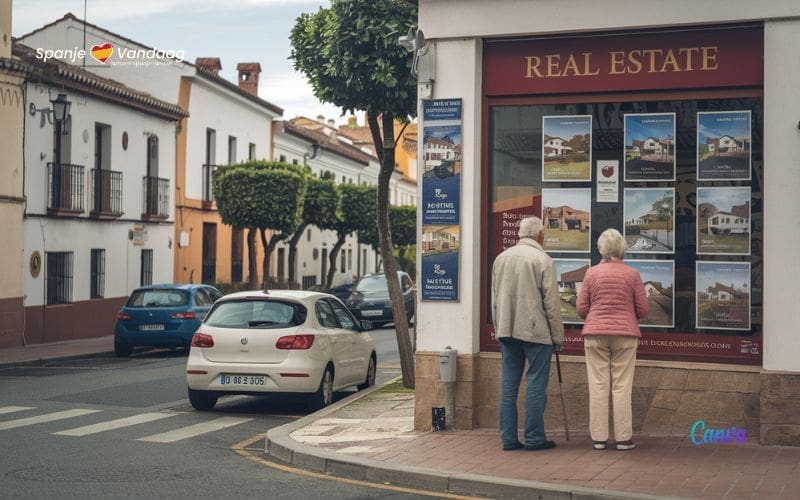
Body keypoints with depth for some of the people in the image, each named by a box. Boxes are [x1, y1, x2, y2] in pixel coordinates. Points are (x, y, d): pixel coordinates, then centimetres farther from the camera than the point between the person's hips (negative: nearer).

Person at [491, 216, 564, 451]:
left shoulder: (501, 258, 9)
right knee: (536, 384, 0)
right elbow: (551, 302, -8)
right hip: (536, 331, -5)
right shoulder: (542, 260, -9)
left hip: (507, 331, 6)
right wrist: (558, 335, -1)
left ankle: (508, 438, 9)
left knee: (508, 385, 7)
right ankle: (534, 437, 1)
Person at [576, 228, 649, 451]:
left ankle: (599, 438, 3)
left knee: (598, 386, 2)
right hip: (625, 334, -1)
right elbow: (643, 310, 1)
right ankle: (623, 438, 3)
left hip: (595, 334, 1)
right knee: (622, 387, 2)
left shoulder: (591, 273, 1)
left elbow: (581, 308, 2)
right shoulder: (632, 274, -1)